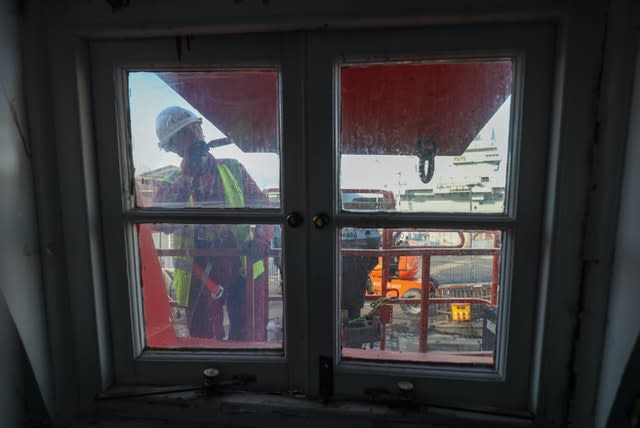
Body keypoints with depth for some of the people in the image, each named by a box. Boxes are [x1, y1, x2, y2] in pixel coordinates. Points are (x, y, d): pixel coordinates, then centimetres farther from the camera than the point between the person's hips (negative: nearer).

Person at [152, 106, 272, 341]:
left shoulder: (233, 169, 6)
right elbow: (163, 223, -14)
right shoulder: (170, 184, 4)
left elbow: (261, 205, 3)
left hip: (242, 266, 1)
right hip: (200, 274, 0)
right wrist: (187, 179, -16)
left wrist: (262, 238, -15)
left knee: (246, 338, 11)